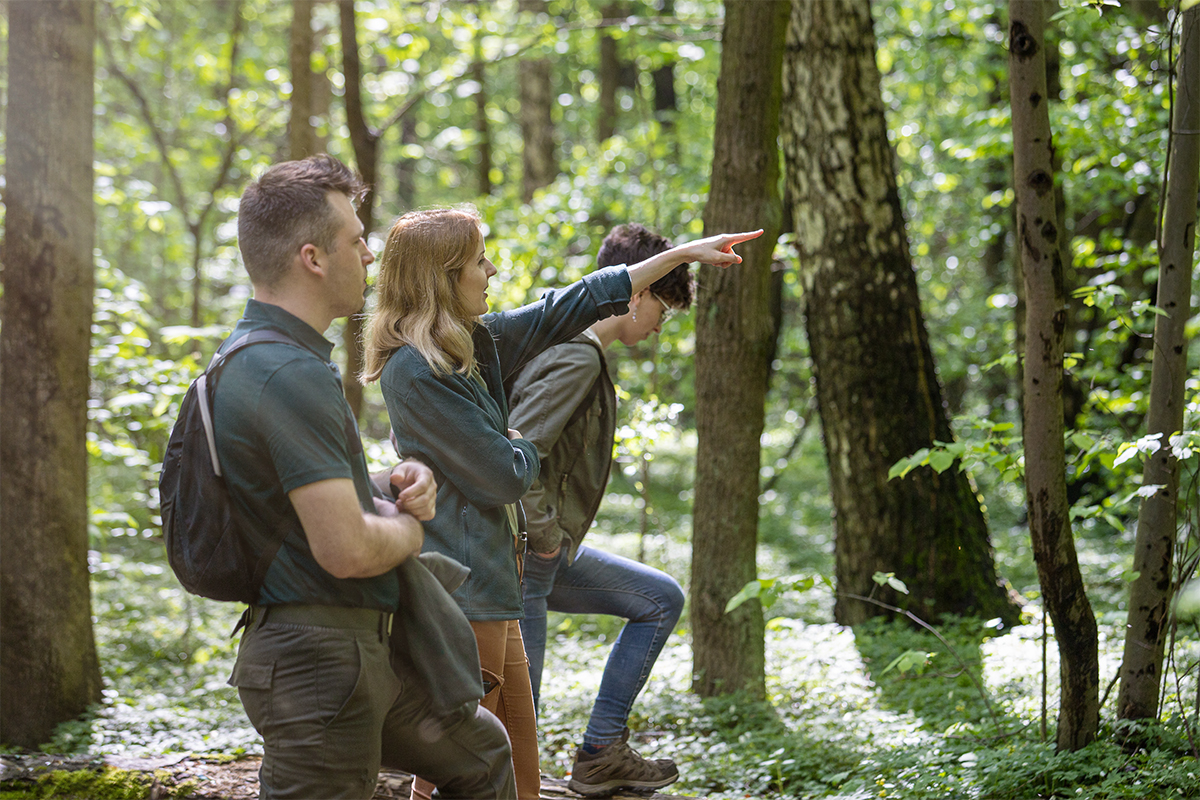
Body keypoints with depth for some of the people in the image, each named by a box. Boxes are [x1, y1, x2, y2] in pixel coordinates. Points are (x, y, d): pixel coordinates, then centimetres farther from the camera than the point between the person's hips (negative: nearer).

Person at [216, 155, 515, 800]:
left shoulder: (259, 356, 13)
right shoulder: (289, 376, -22)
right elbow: (346, 549, -28)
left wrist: (395, 491, 4)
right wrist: (410, 525, -5)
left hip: (363, 648, 11)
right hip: (318, 657, -11)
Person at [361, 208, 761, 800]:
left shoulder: (474, 341, 10)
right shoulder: (414, 371, -18)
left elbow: (569, 308, 19)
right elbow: (505, 476, -17)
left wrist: (684, 253, 22)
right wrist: (523, 446, 7)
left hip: (489, 584, 10)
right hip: (458, 592, -10)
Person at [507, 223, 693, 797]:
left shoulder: (567, 344, 13)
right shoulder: (579, 357, -18)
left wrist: (552, 538, 15)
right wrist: (544, 537, -17)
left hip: (552, 551, 10)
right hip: (523, 560, -10)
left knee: (663, 600, 20)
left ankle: (601, 751, 15)